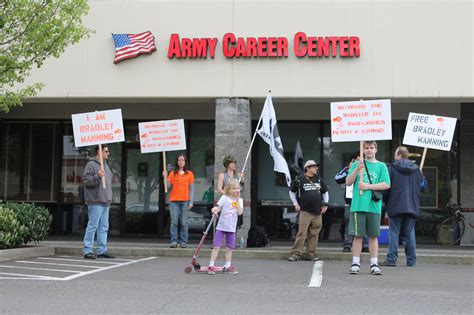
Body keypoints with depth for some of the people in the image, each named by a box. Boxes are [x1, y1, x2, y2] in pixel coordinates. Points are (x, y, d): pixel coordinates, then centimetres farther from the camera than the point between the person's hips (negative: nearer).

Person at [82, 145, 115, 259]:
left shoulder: (105, 165, 19)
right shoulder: (91, 164, -8)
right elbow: (86, 180, -15)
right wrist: (98, 176, -28)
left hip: (105, 202, 9)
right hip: (95, 202, -9)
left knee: (104, 227, 10)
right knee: (92, 226, -6)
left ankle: (102, 250, 15)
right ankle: (87, 251, -1)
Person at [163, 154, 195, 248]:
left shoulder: (189, 174, 9)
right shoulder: (172, 174, 10)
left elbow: (191, 189, 7)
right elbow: (168, 188, 7)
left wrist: (191, 202, -2)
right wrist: (165, 178, -4)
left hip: (185, 201, 0)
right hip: (174, 201, 1)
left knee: (184, 222, -2)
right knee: (174, 222, -4)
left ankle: (183, 241, 3)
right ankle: (174, 241, -1)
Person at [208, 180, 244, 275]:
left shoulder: (239, 200, 3)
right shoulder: (224, 198, -5)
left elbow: (240, 212, -11)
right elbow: (218, 208, -7)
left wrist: (237, 200, -14)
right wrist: (214, 210, -30)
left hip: (231, 228, 3)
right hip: (221, 226, -3)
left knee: (229, 248, 10)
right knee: (216, 246, -6)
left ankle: (228, 266, 21)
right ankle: (211, 266, -3)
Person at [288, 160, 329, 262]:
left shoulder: (319, 179, 14)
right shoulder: (299, 179, 1)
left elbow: (325, 192, 26)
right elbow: (292, 191, 12)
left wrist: (325, 204, 15)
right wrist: (296, 204, 4)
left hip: (317, 212, 4)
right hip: (305, 211, -4)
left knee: (314, 234, 5)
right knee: (301, 233, -10)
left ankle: (310, 254, 12)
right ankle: (296, 253, -7)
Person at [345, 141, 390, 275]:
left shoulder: (381, 166, 8)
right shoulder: (357, 164, 10)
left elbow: (386, 184, -2)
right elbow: (348, 182, 3)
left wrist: (368, 186, -10)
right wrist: (357, 169, -11)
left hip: (374, 206, 0)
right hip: (358, 205, 0)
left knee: (373, 236, 5)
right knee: (357, 235, 1)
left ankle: (374, 264, 9)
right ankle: (355, 263, 5)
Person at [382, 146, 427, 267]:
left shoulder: (392, 168, -6)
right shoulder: (416, 169, 6)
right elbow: (423, 185, 10)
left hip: (396, 206, -3)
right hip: (412, 206, 4)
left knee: (394, 232, 1)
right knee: (410, 233, 9)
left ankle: (391, 259, -2)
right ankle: (411, 260, 9)